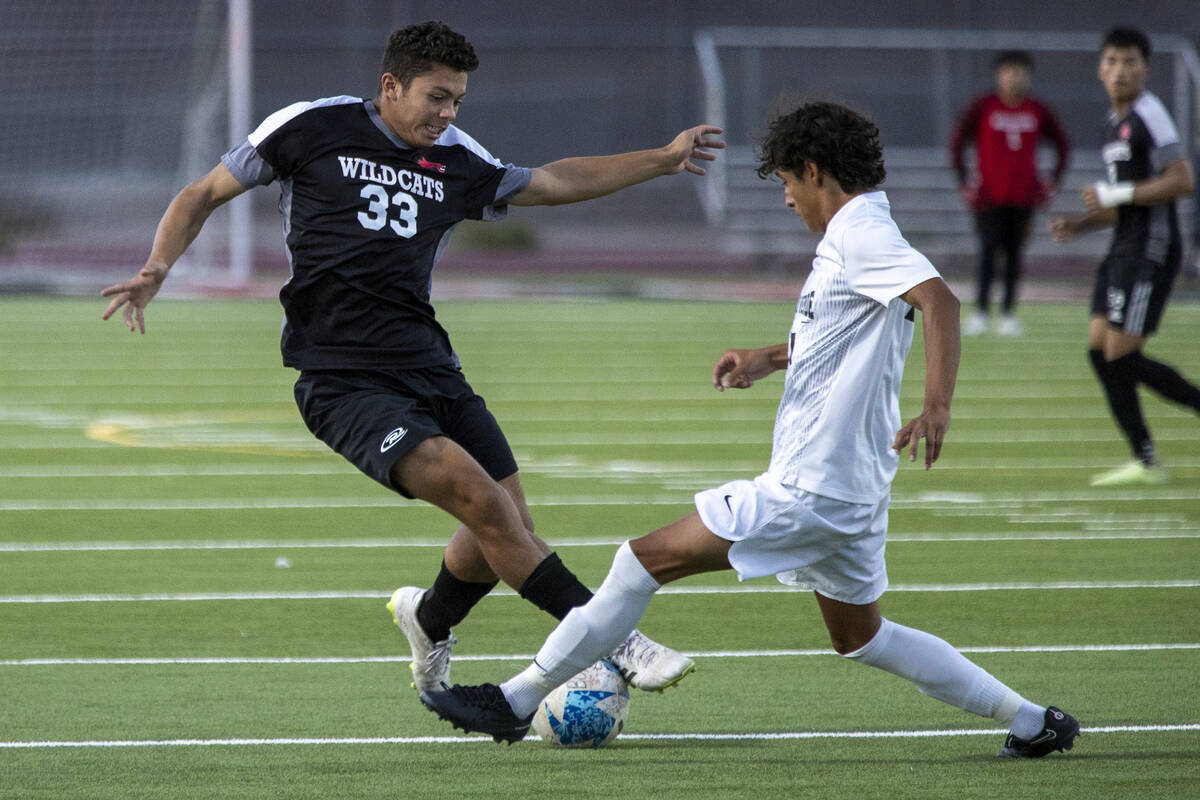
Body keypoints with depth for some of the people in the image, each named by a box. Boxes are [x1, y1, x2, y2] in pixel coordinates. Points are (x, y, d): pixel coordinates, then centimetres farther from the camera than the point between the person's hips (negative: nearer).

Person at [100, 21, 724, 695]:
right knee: (477, 493, -23)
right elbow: (204, 195, 6)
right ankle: (616, 643, -22)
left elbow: (554, 182, 27)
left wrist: (665, 159, 24)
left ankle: (430, 622, 32)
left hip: (429, 367, 7)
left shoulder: (457, 162, 14)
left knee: (508, 529, -2)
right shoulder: (313, 128, 1)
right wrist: (159, 267, -10)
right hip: (341, 380, -6)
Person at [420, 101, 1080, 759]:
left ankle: (515, 702, -4)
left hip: (809, 490, -10)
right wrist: (768, 359, 22)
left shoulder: (861, 234, -15)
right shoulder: (855, 236, 16)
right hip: (845, 489, 10)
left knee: (647, 558, -7)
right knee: (859, 637, 21)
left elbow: (939, 300, -30)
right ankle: (1032, 722, 20)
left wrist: (936, 404, -42)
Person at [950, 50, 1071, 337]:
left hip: (1023, 196, 2)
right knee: (988, 251, -9)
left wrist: (1054, 181, 8)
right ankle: (980, 311, -3)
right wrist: (964, 181, -5)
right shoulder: (982, 107, -1)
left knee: (1014, 254, 1)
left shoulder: (1038, 111, 6)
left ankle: (1009, 313, 6)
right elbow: (957, 141, 2)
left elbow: (1063, 144, 17)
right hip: (989, 196, -2)